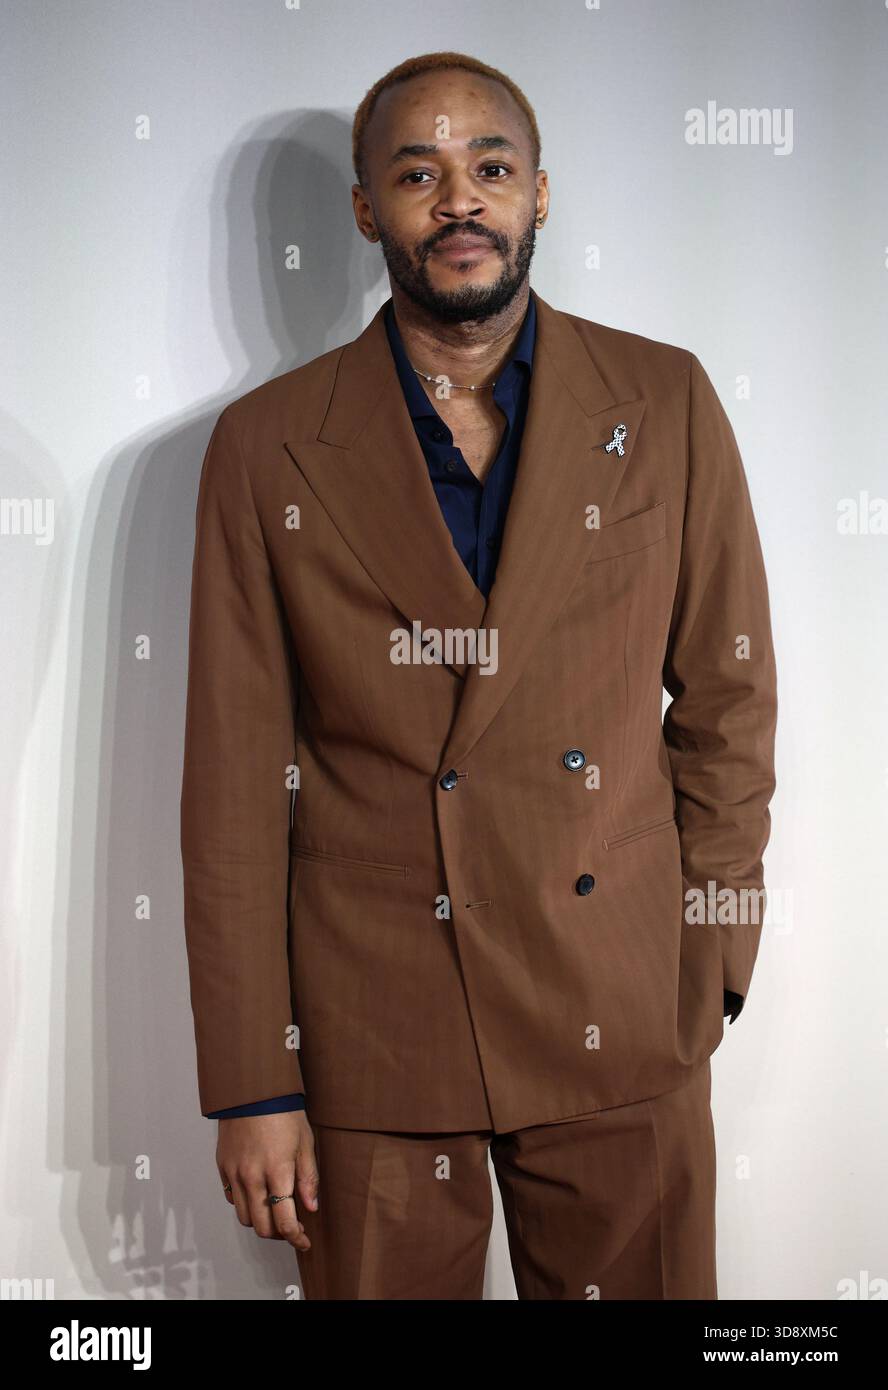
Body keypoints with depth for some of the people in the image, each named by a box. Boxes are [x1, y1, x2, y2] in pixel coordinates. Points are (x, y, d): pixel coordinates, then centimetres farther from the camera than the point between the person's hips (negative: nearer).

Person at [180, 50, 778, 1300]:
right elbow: (237, 782, -3)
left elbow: (728, 698, 5)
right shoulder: (267, 446, -2)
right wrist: (251, 1088, -3)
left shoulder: (666, 405, 1)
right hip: (368, 1044, 0)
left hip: (622, 1027, 1)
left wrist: (709, 967, 4)